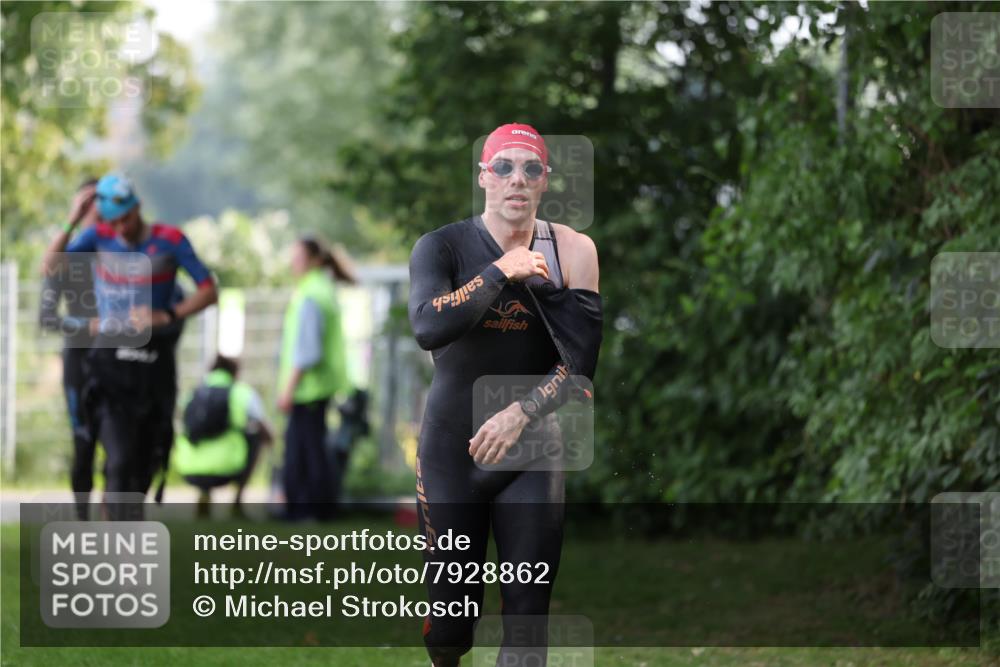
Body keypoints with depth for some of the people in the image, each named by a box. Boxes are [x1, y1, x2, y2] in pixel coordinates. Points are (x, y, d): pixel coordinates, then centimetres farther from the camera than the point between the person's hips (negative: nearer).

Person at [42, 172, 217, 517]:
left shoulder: (170, 240, -5)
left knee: (151, 457, 10)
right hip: (111, 357, -1)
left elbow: (209, 291, -3)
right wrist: (72, 220, -24)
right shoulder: (98, 237, -3)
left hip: (154, 358, 1)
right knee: (120, 460, -14)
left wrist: (168, 316, -16)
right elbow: (51, 266, -16)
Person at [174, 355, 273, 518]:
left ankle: (204, 492, 12)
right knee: (256, 438, 22)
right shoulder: (243, 393, 7)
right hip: (224, 470, -4)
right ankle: (238, 501, 16)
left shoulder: (192, 396, 18)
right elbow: (268, 437, 13)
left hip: (189, 472, 4)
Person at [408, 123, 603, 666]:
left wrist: (520, 415, -19)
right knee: (450, 620, 4)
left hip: (532, 454, 1)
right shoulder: (443, 247, -5)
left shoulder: (571, 251, -2)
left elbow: (583, 358, -7)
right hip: (452, 453, -1)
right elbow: (429, 327, -24)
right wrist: (501, 272, -20)